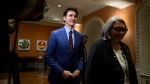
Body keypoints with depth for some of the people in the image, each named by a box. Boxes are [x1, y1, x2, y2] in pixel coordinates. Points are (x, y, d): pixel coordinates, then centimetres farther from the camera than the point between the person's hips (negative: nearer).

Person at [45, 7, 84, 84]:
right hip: (58, 76, -3)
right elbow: (48, 56, -9)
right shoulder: (55, 34, -7)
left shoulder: (80, 36, 4)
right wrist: (61, 71, -16)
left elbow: (81, 56, 8)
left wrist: (79, 70, -8)